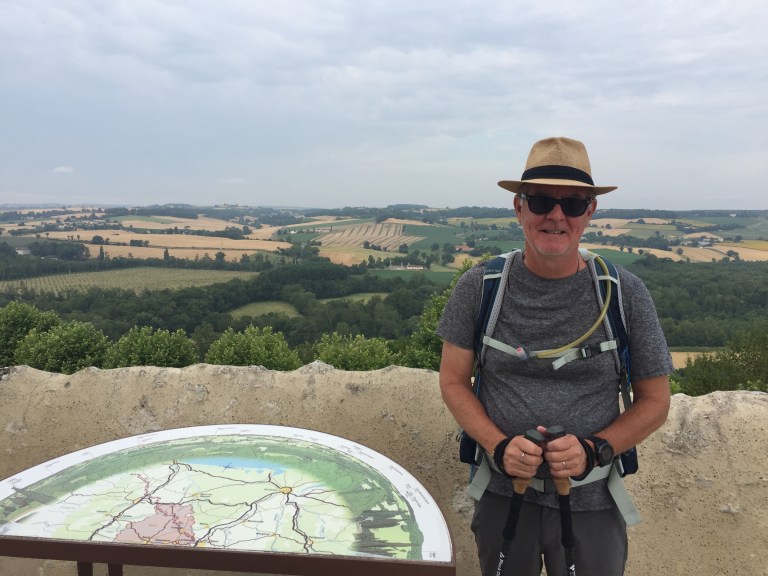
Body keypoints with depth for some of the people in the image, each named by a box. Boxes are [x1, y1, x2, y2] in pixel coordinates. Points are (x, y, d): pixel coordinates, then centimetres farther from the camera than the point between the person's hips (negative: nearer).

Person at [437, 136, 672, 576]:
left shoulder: (625, 294, -8)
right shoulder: (480, 287, -8)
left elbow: (655, 400, -1)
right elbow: (454, 381, -2)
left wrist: (594, 450, -17)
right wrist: (498, 446, -17)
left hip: (591, 503, 0)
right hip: (502, 494, 1)